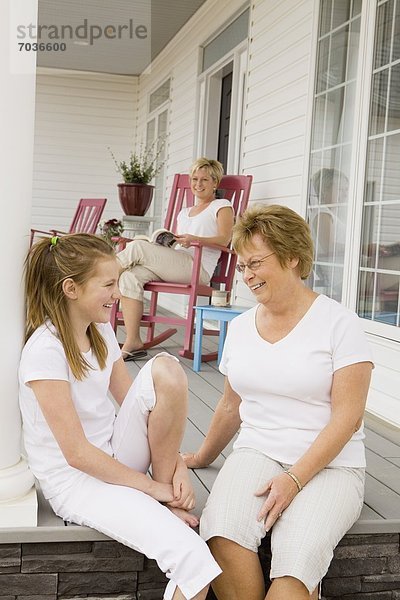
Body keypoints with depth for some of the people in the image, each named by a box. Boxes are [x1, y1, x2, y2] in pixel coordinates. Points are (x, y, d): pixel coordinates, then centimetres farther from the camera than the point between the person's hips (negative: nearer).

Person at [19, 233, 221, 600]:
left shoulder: (101, 331, 4)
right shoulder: (45, 350, -20)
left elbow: (134, 403, 6)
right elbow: (78, 453, -21)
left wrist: (176, 464, -8)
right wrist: (152, 487, -14)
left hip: (115, 458, 8)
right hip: (75, 480, -8)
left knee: (166, 370, -18)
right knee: (191, 556, -28)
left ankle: (168, 502, -7)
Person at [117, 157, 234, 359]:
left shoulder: (221, 206, 11)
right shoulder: (184, 212, 31)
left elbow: (224, 239, -5)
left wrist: (194, 239, -21)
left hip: (198, 268, -6)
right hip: (174, 265, 6)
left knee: (137, 246, -23)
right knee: (130, 276, -23)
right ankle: (132, 342, -25)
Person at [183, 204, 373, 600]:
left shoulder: (337, 322, -6)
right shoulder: (240, 326, 11)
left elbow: (347, 417, -10)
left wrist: (295, 479, -18)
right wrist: (202, 458, 29)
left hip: (328, 464, -3)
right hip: (257, 452, 4)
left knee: (297, 557, -32)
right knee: (222, 535, -28)